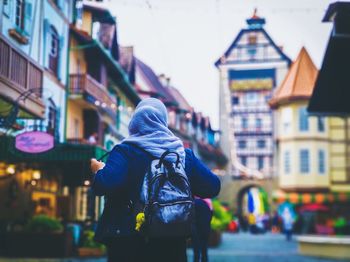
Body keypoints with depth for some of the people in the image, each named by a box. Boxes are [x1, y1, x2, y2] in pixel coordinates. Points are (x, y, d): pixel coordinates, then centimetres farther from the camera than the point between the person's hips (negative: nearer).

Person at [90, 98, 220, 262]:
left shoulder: (125, 151, -8)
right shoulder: (183, 153, 3)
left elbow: (103, 185, -23)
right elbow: (213, 187, 3)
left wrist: (98, 170, -1)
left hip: (128, 240, -3)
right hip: (171, 241, 3)